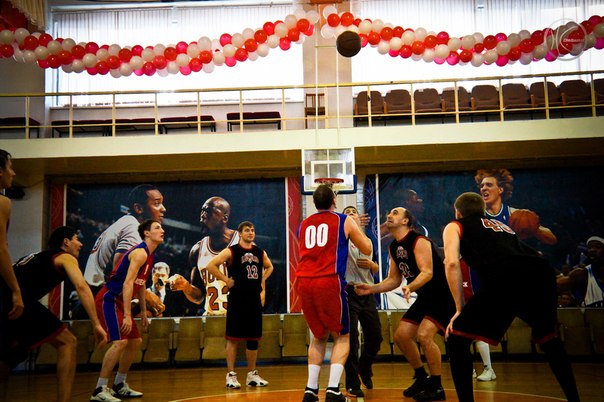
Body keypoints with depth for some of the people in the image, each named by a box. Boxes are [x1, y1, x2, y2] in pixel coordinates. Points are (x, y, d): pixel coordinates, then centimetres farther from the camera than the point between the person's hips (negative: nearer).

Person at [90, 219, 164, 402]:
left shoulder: (149, 255, 13)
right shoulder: (140, 252, -17)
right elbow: (128, 283, -25)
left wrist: (144, 312, 22)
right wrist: (127, 315, -28)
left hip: (118, 301, 10)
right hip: (108, 299, -10)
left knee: (135, 341, 14)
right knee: (120, 342, -20)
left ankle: (119, 385, 25)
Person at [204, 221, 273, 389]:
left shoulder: (260, 252, 10)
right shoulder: (231, 251, -7)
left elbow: (269, 267, 28)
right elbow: (210, 266, -14)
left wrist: (262, 280, 12)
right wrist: (226, 280, -13)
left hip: (255, 299, 5)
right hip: (237, 299, -5)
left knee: (253, 338, 10)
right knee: (233, 337, -2)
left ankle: (252, 375, 20)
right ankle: (231, 375, 6)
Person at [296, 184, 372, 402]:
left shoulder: (304, 225, 19)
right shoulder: (345, 221, 8)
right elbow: (367, 249, 14)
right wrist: (356, 230, 31)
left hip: (304, 282, 4)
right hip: (329, 282, -4)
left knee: (319, 336, 19)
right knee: (342, 336, 9)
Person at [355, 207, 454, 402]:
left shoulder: (419, 241, -20)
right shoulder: (393, 247, 6)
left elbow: (428, 272, -31)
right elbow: (394, 279, 12)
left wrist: (410, 287, -47)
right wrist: (371, 288, 0)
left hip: (442, 296, -9)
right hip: (425, 297, 9)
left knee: (424, 335, -23)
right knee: (401, 336, 5)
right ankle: (422, 378, 24)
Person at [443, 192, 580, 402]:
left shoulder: (454, 226, 24)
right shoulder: (501, 225, 39)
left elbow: (452, 263, 6)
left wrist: (460, 308, 7)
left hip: (504, 278, -6)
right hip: (542, 272, 6)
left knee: (457, 340, 8)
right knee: (547, 337, 32)